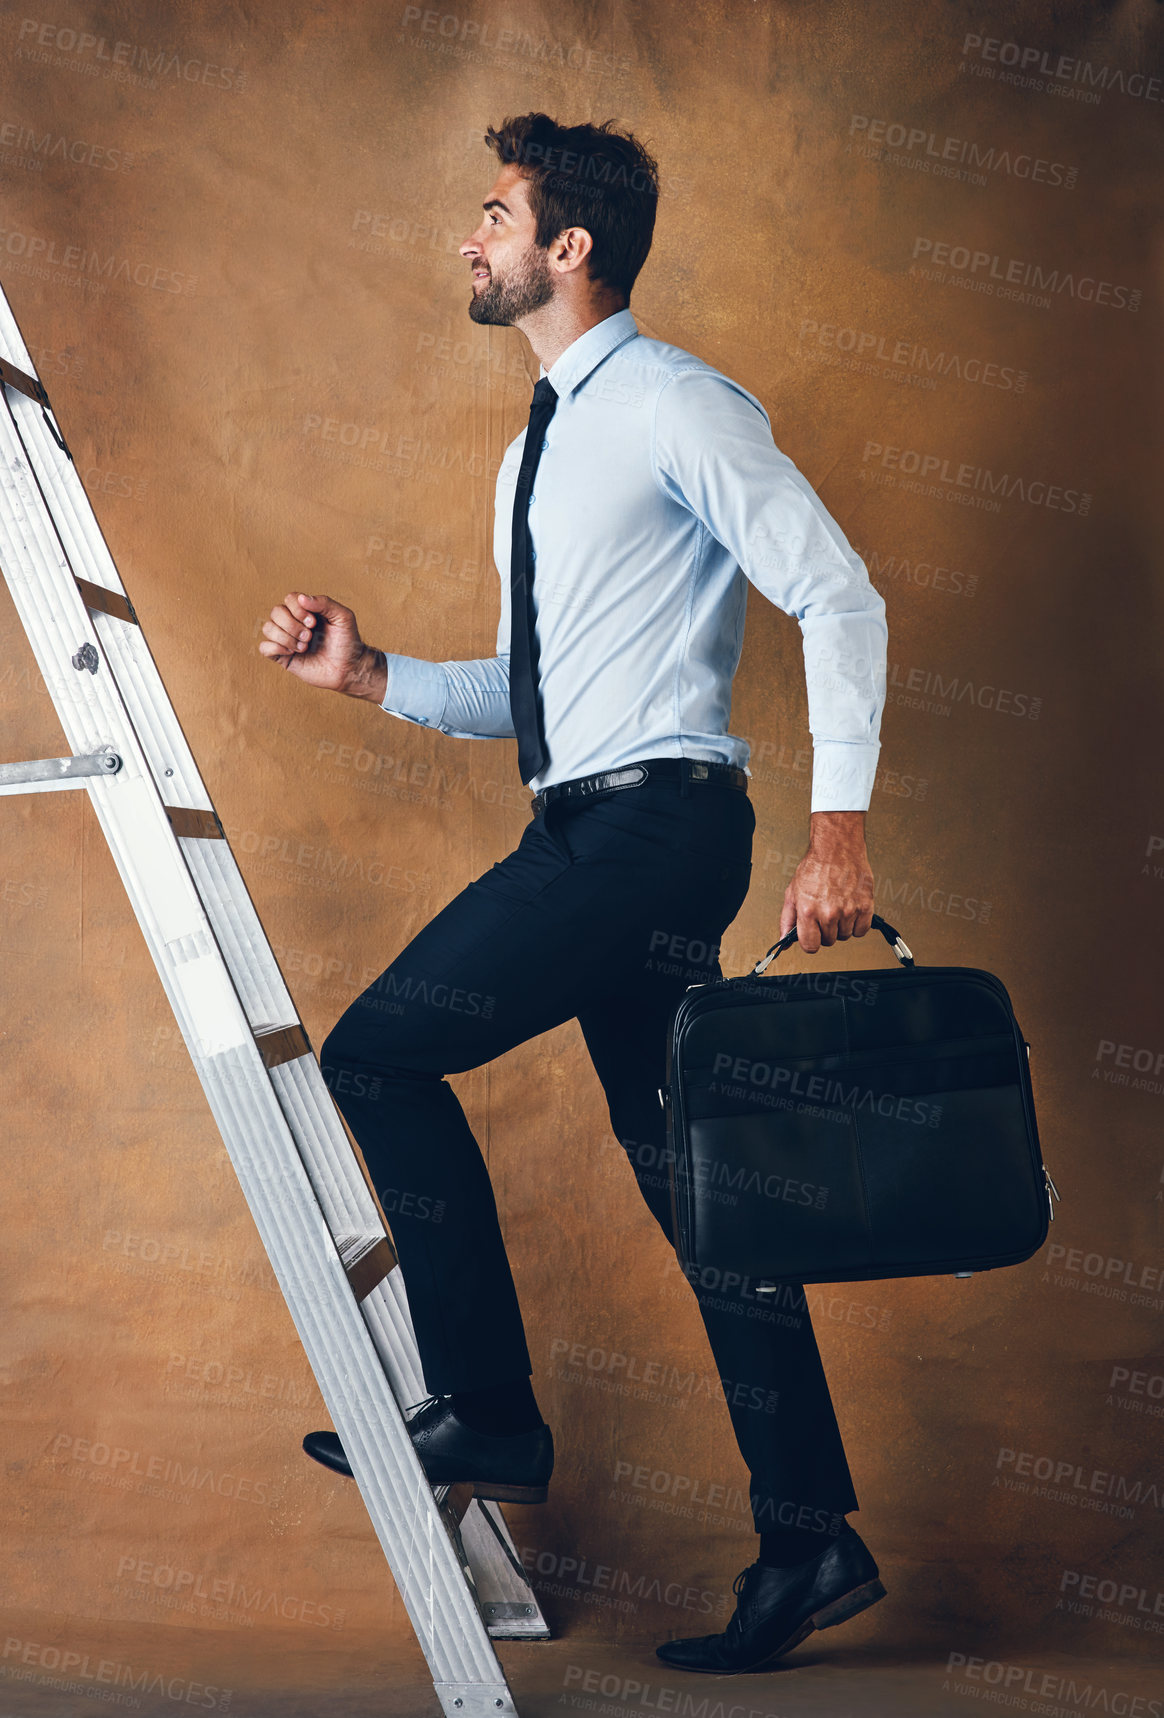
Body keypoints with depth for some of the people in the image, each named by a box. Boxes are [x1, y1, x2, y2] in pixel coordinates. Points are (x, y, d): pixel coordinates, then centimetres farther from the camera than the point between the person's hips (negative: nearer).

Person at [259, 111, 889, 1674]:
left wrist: (839, 827, -18)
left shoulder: (675, 405, -5)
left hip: (653, 824, -9)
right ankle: (809, 1541, 15)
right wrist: (369, 675, 11)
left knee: (379, 1054, -10)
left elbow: (839, 595, -11)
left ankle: (486, 1415, 2)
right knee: (684, 1167, 7)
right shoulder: (539, 455, 23)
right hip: (595, 837, 9)